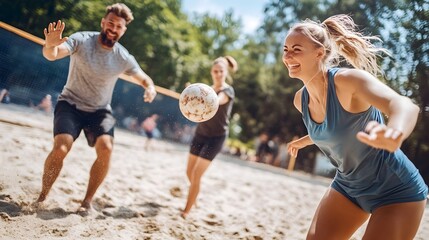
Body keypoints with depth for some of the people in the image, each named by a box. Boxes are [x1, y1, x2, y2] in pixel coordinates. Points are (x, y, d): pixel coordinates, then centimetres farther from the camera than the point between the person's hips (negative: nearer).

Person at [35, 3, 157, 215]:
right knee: (61, 148, -23)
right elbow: (52, 55, -28)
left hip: (100, 110, 2)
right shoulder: (81, 40, -13)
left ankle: (87, 201, -5)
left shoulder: (124, 58, -6)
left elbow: (144, 79, 6)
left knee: (106, 149, -23)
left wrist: (150, 88, -18)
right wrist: (50, 45, -54)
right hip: (70, 104, -2)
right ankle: (42, 197, 2)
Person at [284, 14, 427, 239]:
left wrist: (394, 133, -69)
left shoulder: (348, 80, -26)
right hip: (347, 187, 7)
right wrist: (304, 141, 36)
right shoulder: (300, 99, -5)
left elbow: (405, 106, -46)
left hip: (395, 190, -6)